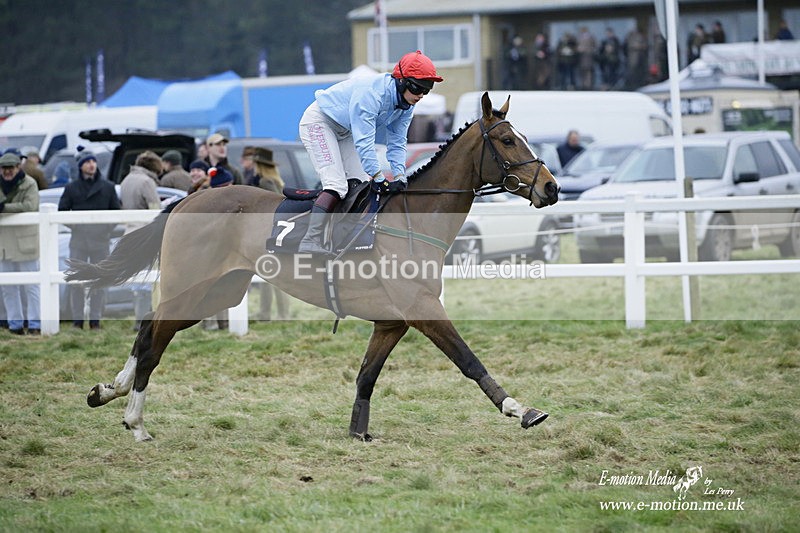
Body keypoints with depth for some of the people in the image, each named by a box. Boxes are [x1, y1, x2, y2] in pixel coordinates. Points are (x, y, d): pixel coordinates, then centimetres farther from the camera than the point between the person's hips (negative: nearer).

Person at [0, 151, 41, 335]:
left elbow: (30, 206, -17)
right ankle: (15, 324, 14)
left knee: (31, 285, -3)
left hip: (25, 241, -5)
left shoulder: (29, 184, -4)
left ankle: (35, 324, 0)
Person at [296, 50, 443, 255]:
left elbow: (397, 144, -3)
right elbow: (364, 143, -37)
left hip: (344, 133, 10)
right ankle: (310, 242, -29)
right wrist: (382, 181, -37)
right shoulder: (372, 93, -35)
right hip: (318, 122, -10)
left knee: (363, 183, 4)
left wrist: (399, 177, -17)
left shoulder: (406, 105, -8)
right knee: (336, 184, -22)